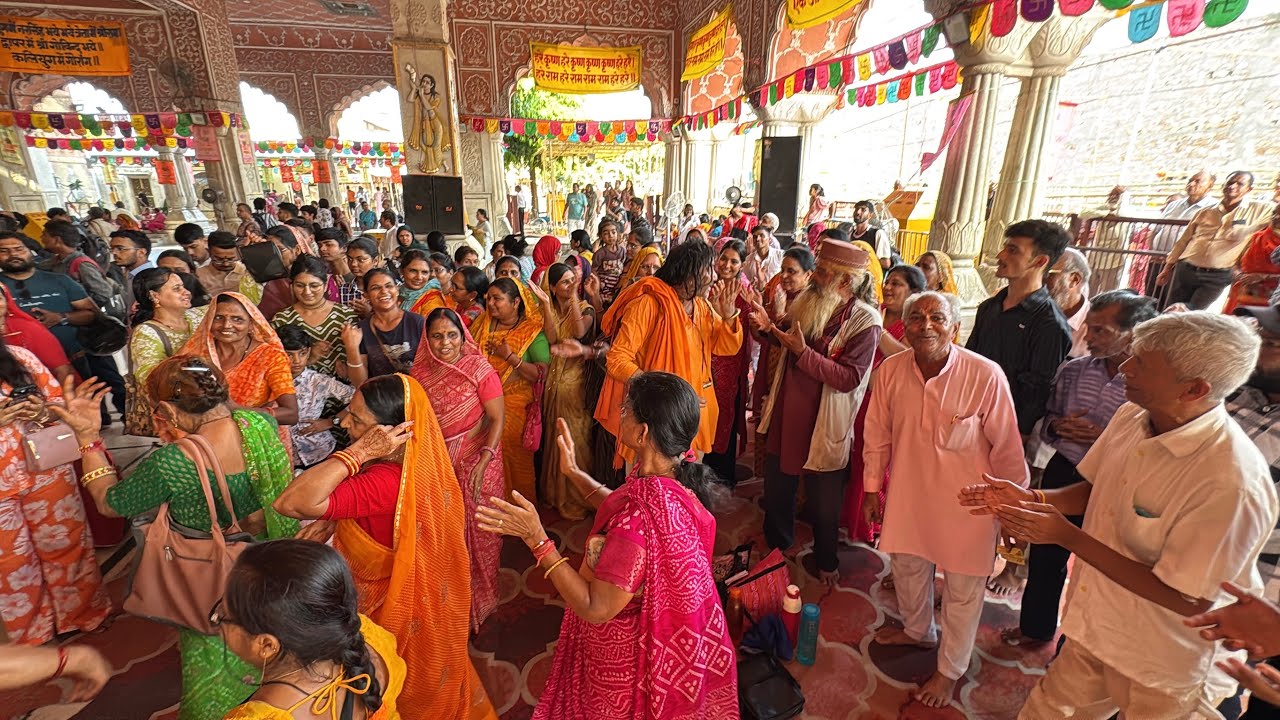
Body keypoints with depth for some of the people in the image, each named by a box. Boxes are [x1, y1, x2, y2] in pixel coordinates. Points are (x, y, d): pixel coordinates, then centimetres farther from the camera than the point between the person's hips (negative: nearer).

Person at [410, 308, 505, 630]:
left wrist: (484, 460, -23)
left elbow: (497, 418, -15)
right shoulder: (422, 371, 0)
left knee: (476, 530, 8)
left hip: (474, 459, -4)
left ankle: (478, 597, 32)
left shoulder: (480, 369, -14)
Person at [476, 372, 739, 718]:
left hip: (626, 648, -7)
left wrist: (536, 538, -33)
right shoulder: (680, 472, -15)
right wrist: (573, 472, 6)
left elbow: (595, 609, -30)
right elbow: (617, 505, 3)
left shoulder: (642, 518, -41)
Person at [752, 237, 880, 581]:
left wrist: (803, 352, -30)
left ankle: (826, 562, 39)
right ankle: (776, 546, 45)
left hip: (824, 426, -6)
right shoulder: (807, 302, 0)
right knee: (776, 488, 20)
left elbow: (849, 378, -26)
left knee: (823, 501, 13)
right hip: (786, 414, 6)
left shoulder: (864, 322, -18)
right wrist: (769, 326, -5)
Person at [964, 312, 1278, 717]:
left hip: (1164, 669, -6)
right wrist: (1028, 499, -10)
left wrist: (1068, 536, -28)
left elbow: (1187, 600, -25)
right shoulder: (1131, 416, -8)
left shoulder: (1231, 483, -31)